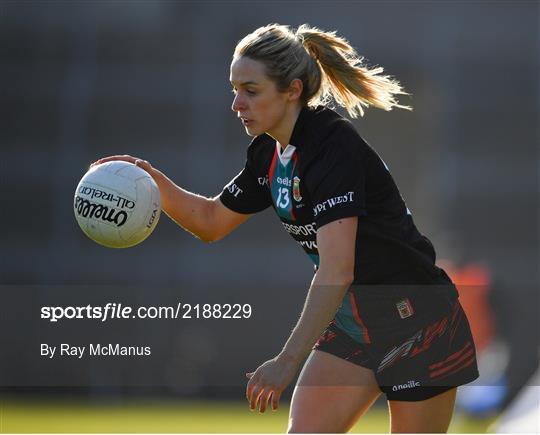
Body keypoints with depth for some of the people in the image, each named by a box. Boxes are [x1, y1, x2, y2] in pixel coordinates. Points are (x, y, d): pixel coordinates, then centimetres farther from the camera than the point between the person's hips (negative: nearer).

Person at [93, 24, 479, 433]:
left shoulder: (333, 146, -24)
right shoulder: (267, 154, 3)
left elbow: (336, 271, -32)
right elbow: (211, 220, 18)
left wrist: (288, 361, -35)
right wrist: (153, 179, 0)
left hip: (415, 322, -8)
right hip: (349, 319, 8)